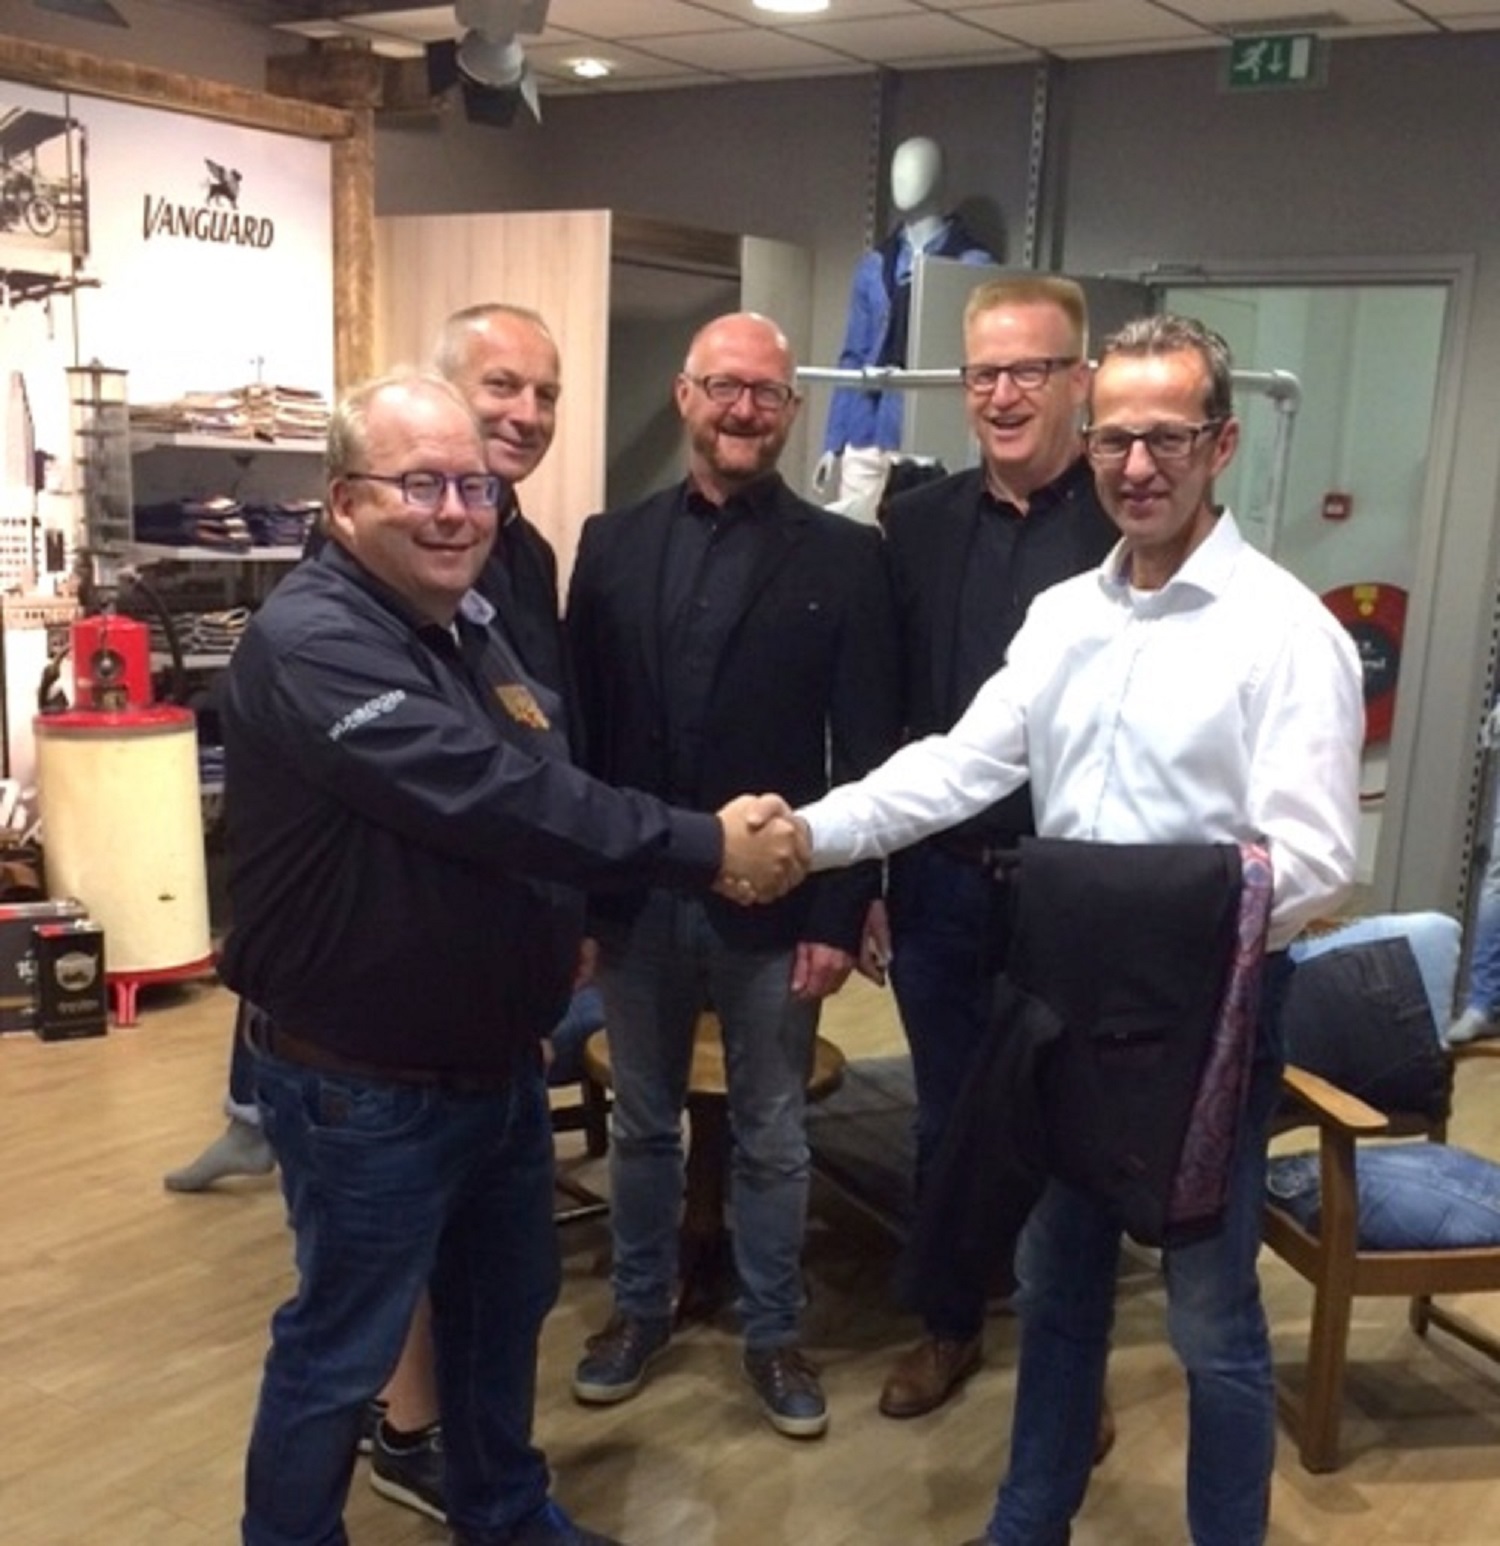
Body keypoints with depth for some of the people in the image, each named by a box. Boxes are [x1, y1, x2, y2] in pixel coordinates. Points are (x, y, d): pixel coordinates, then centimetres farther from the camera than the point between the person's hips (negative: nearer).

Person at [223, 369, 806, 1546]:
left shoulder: (472, 626, 6)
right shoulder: (310, 644, -24)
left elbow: (540, 794, 11)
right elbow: (491, 797, -33)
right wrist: (706, 848, -29)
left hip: (499, 1061, 9)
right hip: (368, 1087, -9)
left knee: (509, 1302, 24)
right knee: (342, 1349, 10)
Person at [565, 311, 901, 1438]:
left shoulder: (844, 556, -4)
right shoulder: (612, 542, 3)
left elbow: (867, 751, -6)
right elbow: (579, 723, 2)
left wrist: (842, 912, -10)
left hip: (776, 902, -2)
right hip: (636, 896, 2)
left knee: (772, 1138, 13)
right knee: (642, 1124, 18)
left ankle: (774, 1334, 32)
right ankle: (641, 1308, 38)